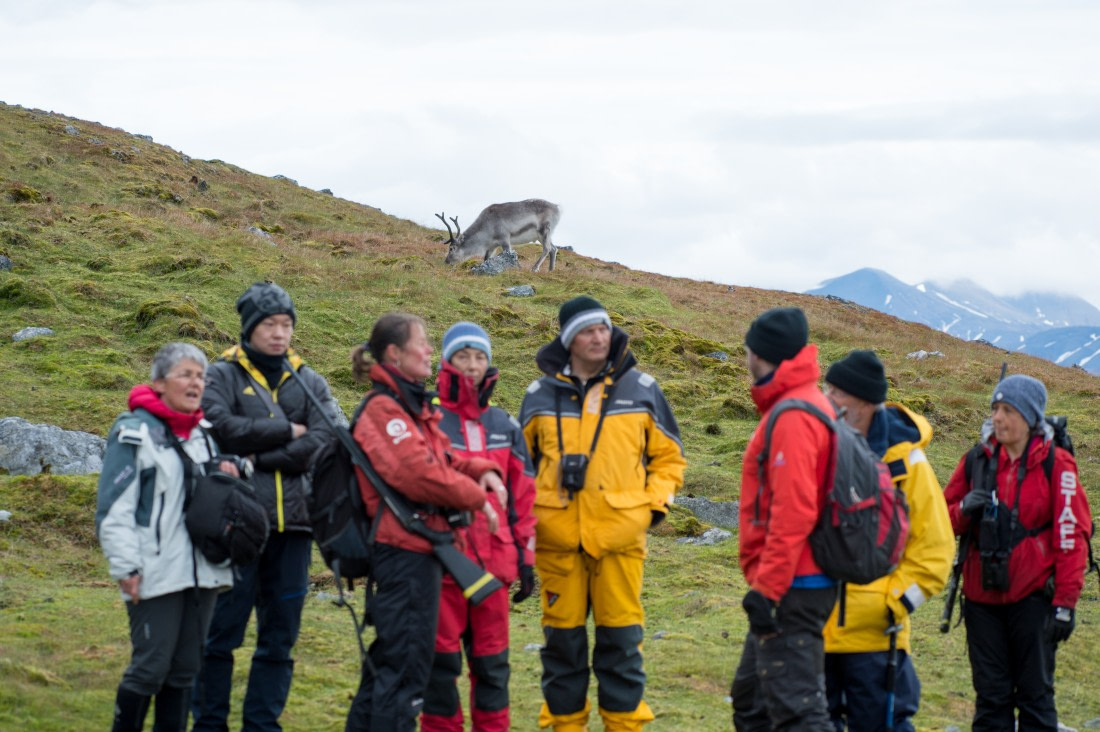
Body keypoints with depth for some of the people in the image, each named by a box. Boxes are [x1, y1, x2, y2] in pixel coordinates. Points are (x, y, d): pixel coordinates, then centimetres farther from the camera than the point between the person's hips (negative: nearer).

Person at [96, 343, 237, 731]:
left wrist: (227, 478, 5)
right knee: (150, 667, -8)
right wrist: (126, 566, -16)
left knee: (186, 668, 9)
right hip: (156, 574, -7)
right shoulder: (134, 432, -6)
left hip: (201, 571, 7)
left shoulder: (204, 434, 16)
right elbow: (114, 506, -10)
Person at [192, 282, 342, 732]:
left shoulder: (309, 382, 11)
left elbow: (327, 439, -4)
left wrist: (259, 458, -11)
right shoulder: (224, 375, 3)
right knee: (222, 629, -1)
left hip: (293, 524, 4)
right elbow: (222, 427, -14)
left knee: (280, 635, 7)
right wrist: (286, 431, -7)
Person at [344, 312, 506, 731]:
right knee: (407, 663, -8)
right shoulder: (383, 409, -15)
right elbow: (420, 473, -23)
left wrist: (481, 470, -2)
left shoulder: (413, 406, 17)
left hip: (418, 548, 10)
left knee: (389, 658, 17)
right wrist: (476, 498, -12)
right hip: (404, 549, -10)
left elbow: (443, 458, 17)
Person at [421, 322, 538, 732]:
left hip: (493, 560, 4)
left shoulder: (506, 428, 12)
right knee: (441, 657, 1)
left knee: (492, 658, 10)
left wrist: (526, 556, 11)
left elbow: (523, 496, 14)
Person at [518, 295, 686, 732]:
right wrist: (524, 512, 4)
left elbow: (668, 456, 13)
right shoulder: (540, 396, 8)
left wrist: (655, 503, 1)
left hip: (620, 536, -1)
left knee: (621, 639, 1)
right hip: (557, 538, 1)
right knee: (563, 638, 6)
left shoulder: (641, 390, 6)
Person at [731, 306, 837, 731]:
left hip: (790, 590, -11)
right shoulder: (806, 406, 16)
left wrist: (766, 588, -23)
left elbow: (793, 512, -24)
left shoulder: (792, 418, -16)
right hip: (791, 584, 11)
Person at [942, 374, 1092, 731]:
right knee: (990, 696, 7)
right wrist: (964, 509, -9)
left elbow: (1071, 534, -5)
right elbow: (944, 519, 14)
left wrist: (1065, 603, -8)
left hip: (1033, 595, -4)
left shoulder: (1055, 464, -4)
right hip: (982, 595, 4)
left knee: (1035, 694, 1)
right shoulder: (976, 460, 7)